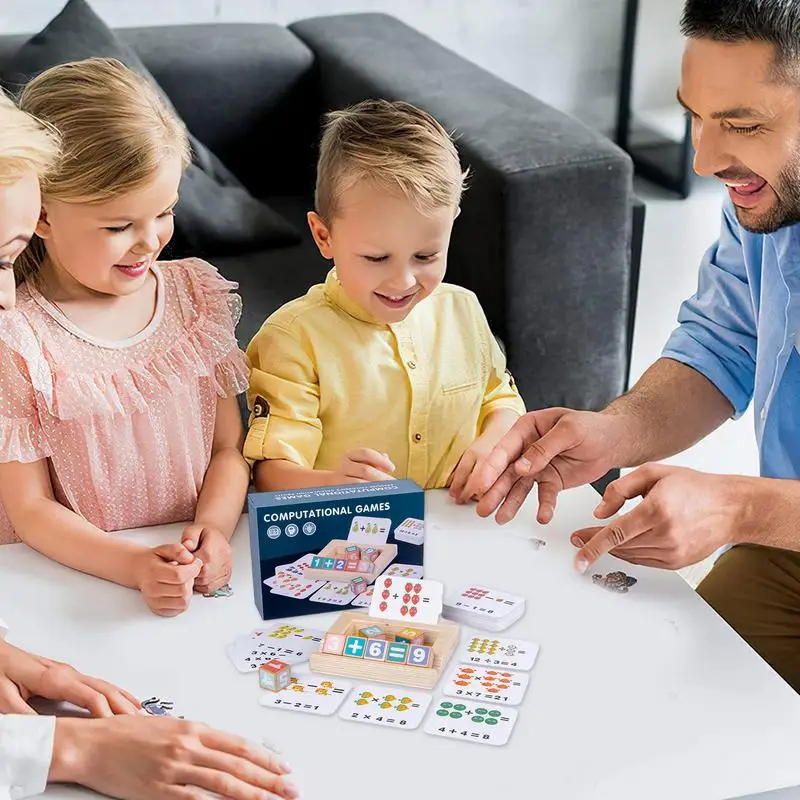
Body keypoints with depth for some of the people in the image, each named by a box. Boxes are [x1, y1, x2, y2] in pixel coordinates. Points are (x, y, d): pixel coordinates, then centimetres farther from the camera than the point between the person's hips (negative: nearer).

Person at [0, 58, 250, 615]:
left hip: (197, 566, 2)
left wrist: (213, 528, -13)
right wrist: (136, 567, -21)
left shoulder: (195, 293, 3)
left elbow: (229, 448, 7)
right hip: (74, 581, -2)